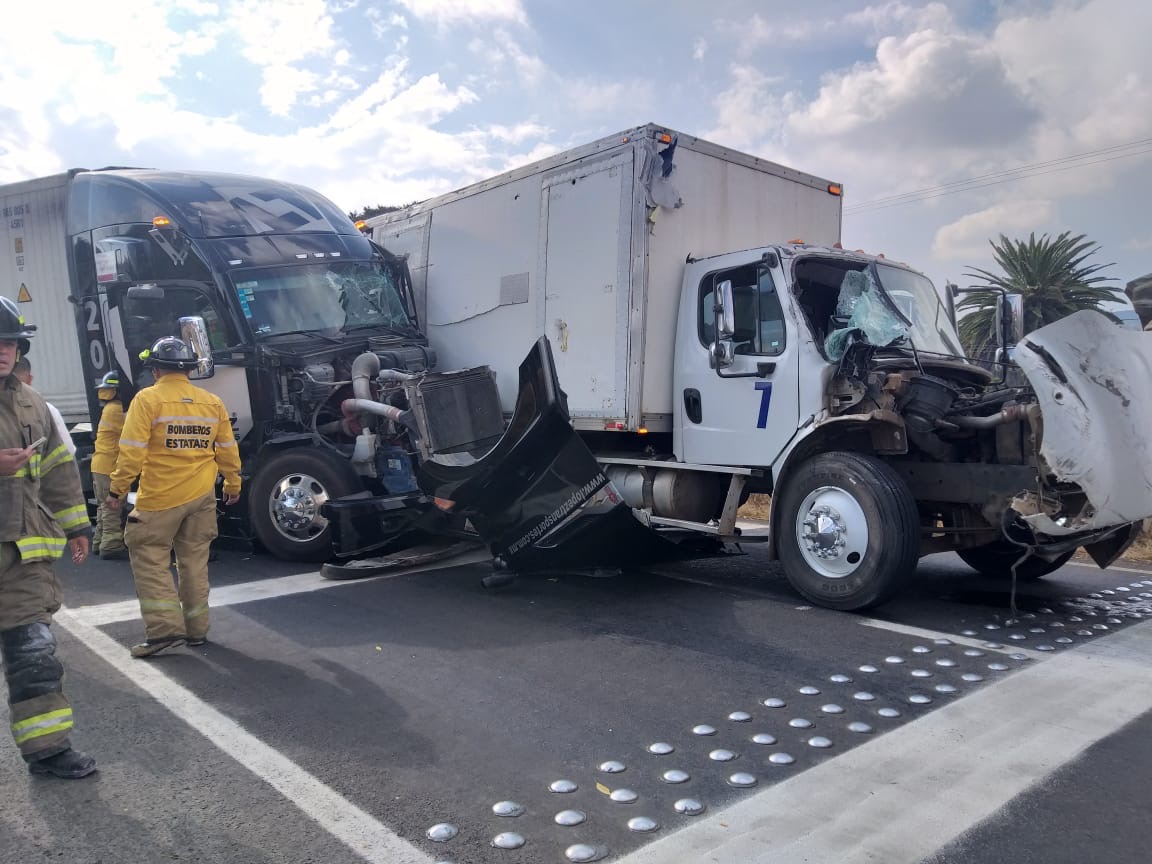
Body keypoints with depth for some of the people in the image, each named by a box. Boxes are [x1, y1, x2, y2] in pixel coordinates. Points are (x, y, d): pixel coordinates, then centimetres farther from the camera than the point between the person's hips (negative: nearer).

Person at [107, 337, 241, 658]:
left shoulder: (148, 399, -9)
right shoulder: (212, 402, 6)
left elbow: (132, 452, -13)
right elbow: (228, 451, 11)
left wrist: (117, 490, -5)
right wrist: (233, 485, 22)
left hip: (159, 498, -5)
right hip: (202, 496, 5)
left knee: (149, 559, 6)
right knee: (195, 561, 13)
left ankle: (165, 628, -1)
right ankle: (197, 630, 20)